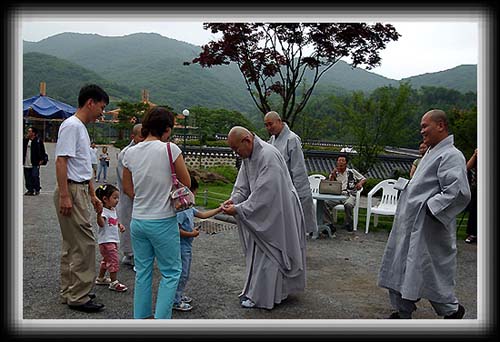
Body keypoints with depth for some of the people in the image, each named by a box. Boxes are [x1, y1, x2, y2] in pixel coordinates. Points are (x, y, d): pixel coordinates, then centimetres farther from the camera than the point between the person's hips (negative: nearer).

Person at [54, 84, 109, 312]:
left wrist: (93, 195, 23)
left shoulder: (81, 128, 18)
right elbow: (61, 161, -19)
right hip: (71, 191, -10)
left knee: (72, 245, 14)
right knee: (84, 244, -7)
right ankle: (78, 297, 2)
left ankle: (70, 292, 24)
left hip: (80, 192, 10)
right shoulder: (71, 126, -12)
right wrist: (65, 196, -23)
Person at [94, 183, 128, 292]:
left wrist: (120, 225, 10)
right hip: (106, 241, -10)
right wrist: (99, 214, -52)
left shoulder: (113, 210, 11)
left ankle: (100, 278, 38)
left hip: (114, 240, 10)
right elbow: (101, 223, -36)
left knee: (107, 260, 22)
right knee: (113, 261, -7)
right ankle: (114, 282, 2)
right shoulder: (103, 211, -19)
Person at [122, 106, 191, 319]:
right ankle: (162, 319, 8)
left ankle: (142, 317, 27)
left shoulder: (130, 152, 2)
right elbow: (186, 183, -3)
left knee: (143, 271, 17)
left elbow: (127, 188, 12)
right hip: (163, 222, -5)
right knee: (171, 273, 9)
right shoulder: (170, 149, -13)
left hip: (138, 220, 5)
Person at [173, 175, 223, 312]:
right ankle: (176, 302, 13)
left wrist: (219, 209, 12)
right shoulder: (180, 208, -23)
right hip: (182, 247, -10)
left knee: (185, 274, 20)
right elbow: (176, 230, -27)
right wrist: (192, 234, -17)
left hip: (187, 247, 10)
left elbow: (203, 214, 16)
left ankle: (179, 295, 35)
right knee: (181, 274, 1)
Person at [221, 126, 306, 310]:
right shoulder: (248, 155, 3)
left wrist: (238, 209, -26)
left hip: (277, 211, -9)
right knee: (259, 250, 15)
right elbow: (243, 185, 5)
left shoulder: (268, 155, -27)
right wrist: (233, 200, -14)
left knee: (267, 252, 0)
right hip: (263, 212, 9)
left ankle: (261, 296, 13)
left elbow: (264, 193, -30)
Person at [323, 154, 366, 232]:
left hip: (349, 195, -2)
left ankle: (347, 224, -12)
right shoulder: (334, 173, 17)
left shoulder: (352, 172, 14)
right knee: (326, 203, -28)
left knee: (348, 205, -37)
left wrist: (360, 183, -6)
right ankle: (329, 224, -18)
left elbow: (364, 179, 17)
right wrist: (333, 174, -5)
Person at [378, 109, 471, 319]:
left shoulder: (451, 156, -15)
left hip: (428, 230, -9)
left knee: (429, 272, 2)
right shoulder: (431, 153, 15)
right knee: (401, 269, 13)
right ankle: (403, 312, 27)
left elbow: (458, 192, -26)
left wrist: (429, 208, -20)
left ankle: (452, 310, 26)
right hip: (411, 226, 9)